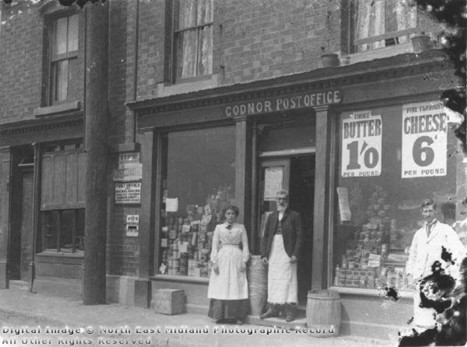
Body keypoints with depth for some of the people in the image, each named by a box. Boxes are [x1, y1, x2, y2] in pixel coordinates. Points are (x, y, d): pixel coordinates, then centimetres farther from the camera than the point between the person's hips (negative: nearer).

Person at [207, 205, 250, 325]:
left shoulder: (241, 228, 7)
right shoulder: (219, 227, 7)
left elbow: (245, 245, 7)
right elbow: (214, 246, 5)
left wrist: (244, 261, -2)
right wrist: (214, 262, -3)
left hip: (236, 258, 0)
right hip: (222, 258, 0)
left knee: (237, 287, -2)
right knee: (221, 287, -1)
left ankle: (238, 316, 1)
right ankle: (220, 315, 4)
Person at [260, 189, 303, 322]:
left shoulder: (294, 216, 1)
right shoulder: (272, 216, 15)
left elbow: (299, 236, -4)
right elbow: (265, 236, 14)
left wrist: (295, 254, -13)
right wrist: (264, 254, 6)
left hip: (287, 254, -5)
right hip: (273, 254, 5)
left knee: (288, 281, -6)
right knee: (273, 281, 6)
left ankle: (290, 311, -3)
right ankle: (273, 309, 14)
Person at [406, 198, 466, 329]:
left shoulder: (445, 230, 5)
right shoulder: (419, 233, 21)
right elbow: (413, 254, 29)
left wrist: (452, 271, -13)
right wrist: (411, 271, 13)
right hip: (422, 279, 5)